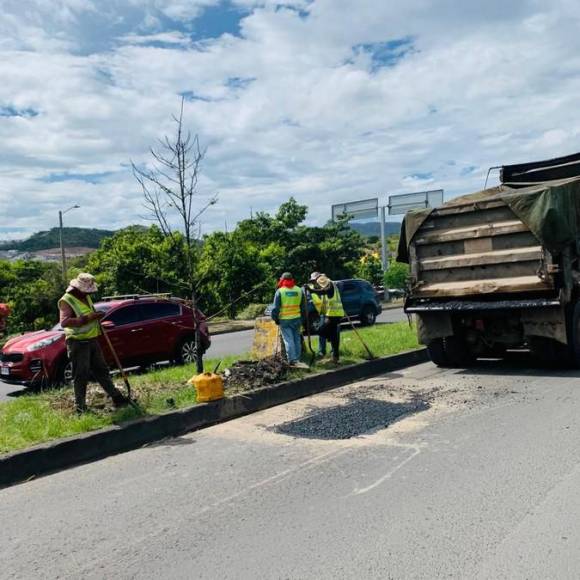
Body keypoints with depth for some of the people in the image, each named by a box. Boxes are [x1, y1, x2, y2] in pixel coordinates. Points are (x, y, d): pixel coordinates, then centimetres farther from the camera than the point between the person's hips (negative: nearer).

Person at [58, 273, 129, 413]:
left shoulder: (86, 297, 11)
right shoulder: (66, 301, -15)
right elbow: (64, 322, -31)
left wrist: (97, 316, 9)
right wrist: (87, 318, -35)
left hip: (92, 340, 8)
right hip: (78, 343, -8)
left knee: (102, 370, 15)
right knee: (81, 376, -2)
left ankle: (117, 398, 22)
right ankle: (80, 408, 8)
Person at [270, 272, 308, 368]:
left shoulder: (280, 291, -8)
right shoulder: (299, 290, 6)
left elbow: (275, 307, -7)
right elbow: (303, 307, 12)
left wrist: (275, 318, 4)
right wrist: (303, 318, 20)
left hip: (284, 320, -4)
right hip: (297, 319, 4)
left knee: (288, 340, -3)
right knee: (297, 339, 12)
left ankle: (293, 360, -7)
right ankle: (297, 359, 17)